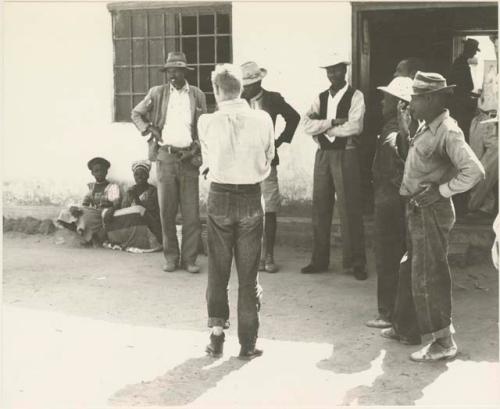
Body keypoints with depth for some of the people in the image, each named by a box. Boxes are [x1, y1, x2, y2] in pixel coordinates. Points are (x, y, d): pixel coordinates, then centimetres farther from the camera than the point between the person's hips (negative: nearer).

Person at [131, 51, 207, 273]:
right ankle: (171, 257, 13)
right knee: (166, 211, 3)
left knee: (191, 212, -1)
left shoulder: (197, 95, 7)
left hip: (189, 157, 0)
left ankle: (189, 258, 7)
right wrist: (150, 130, 0)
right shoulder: (157, 93, 5)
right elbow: (136, 114, 15)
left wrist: (201, 155, 0)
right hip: (165, 157, 0)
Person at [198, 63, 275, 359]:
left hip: (220, 198, 0)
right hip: (252, 199, 1)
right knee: (249, 274, 9)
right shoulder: (262, 120, -8)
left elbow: (208, 160, 4)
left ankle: (217, 333, 14)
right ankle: (248, 343, 15)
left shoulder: (207, 122, -10)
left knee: (218, 270, 14)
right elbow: (268, 159, 3)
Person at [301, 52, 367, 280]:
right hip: (323, 155, 5)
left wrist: (321, 126, -8)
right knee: (320, 208, 8)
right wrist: (332, 121, -15)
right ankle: (319, 260, 17)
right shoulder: (321, 98, 12)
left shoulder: (355, 96, -2)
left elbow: (354, 127, -16)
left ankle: (355, 263, 5)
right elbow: (308, 125, -2)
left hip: (345, 155, -5)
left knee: (349, 210, -3)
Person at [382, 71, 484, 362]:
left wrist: (440, 191, -21)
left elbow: (474, 171, -27)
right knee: (411, 270, 19)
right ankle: (408, 328, 33)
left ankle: (443, 341, 6)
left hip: (432, 211, -10)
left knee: (429, 275, -4)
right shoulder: (427, 128, 9)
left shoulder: (448, 131, -19)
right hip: (416, 209, 10)